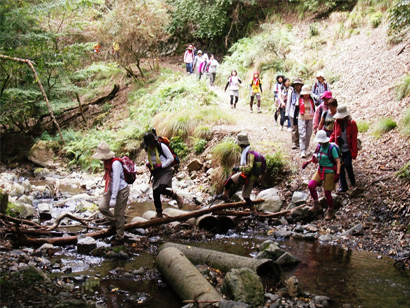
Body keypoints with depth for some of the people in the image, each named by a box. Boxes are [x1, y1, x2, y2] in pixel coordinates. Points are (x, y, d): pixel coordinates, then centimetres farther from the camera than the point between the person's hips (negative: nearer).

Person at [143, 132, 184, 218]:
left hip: (166, 170, -7)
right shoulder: (147, 149, 7)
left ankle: (177, 198, 0)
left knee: (162, 189, -27)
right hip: (156, 173, 7)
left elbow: (171, 158, -10)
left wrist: (161, 166, -18)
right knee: (155, 193, 3)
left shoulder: (161, 146, -12)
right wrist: (148, 163, 5)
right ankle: (159, 214, 19)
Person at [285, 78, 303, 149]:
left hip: (300, 111, 0)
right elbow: (288, 102, 8)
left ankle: (299, 143, 17)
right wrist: (287, 112, 6)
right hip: (293, 111, 0)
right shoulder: (291, 91, 4)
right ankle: (294, 143, 2)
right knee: (294, 128, -2)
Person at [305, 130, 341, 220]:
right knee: (311, 185, -11)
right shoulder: (319, 147, 6)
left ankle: (330, 212, 18)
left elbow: (338, 161, -17)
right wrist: (309, 161, 3)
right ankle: (316, 205, 5)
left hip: (329, 172, -6)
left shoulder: (331, 148, -14)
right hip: (320, 171, 6)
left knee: (327, 193, 0)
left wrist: (338, 173, -28)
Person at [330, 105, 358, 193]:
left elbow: (354, 139, -8)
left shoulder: (352, 123, -7)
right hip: (339, 149, 4)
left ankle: (352, 180, 15)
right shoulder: (337, 122, 4)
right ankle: (343, 186, 13)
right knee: (341, 166, 4)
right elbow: (334, 134, 14)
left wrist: (354, 152, -11)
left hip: (348, 149, -4)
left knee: (347, 164, -15)